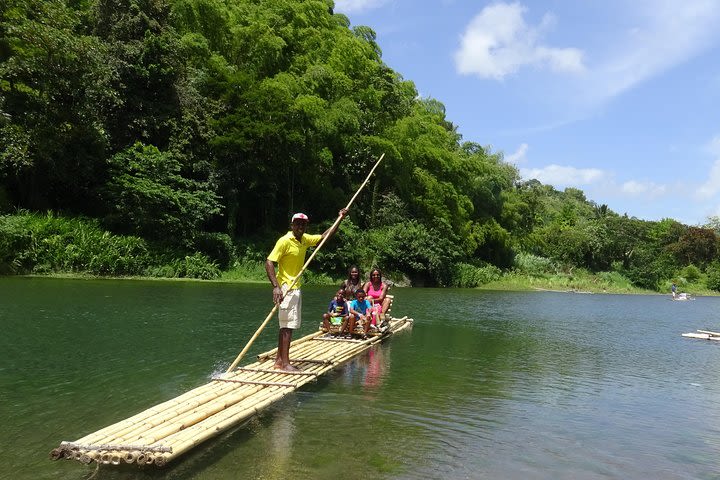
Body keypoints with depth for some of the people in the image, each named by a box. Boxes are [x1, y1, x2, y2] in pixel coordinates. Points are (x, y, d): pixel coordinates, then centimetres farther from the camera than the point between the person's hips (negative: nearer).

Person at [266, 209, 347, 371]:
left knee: (286, 325, 12)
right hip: (285, 289, -8)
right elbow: (269, 262, -19)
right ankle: (285, 363, -4)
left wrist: (340, 219, 17)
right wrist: (276, 286, -28)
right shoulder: (285, 241, -15)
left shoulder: (305, 239, 8)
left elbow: (324, 236, 22)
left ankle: (279, 360, 20)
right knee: (288, 325, -9)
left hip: (296, 288, 8)